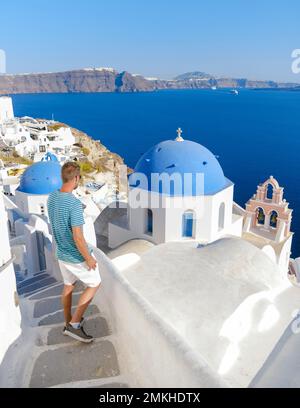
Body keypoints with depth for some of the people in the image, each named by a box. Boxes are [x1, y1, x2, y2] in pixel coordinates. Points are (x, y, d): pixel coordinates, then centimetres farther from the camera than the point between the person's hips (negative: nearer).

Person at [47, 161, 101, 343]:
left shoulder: (52, 197, -4)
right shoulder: (74, 203, -30)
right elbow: (77, 237, -27)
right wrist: (89, 258, -16)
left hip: (62, 253, 8)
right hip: (77, 256, -7)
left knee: (68, 285, 23)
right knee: (94, 284, 13)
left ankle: (69, 322, 39)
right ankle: (74, 324, 12)